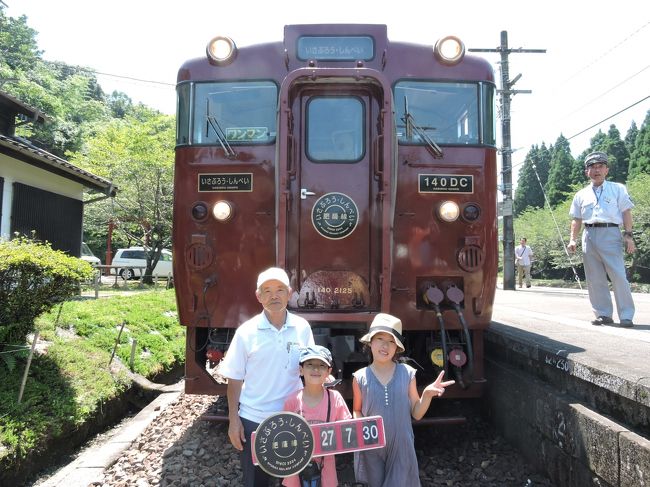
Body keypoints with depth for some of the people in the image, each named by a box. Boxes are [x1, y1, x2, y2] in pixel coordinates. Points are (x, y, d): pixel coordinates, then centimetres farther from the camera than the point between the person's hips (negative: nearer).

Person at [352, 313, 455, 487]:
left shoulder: (407, 373, -8)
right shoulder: (360, 377, -9)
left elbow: (416, 413, -1)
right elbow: (357, 411, 3)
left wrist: (427, 394, -18)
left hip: (401, 446, 0)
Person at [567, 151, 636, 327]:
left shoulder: (617, 189, 10)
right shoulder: (581, 195, 17)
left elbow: (626, 212, 4)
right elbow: (576, 219, 18)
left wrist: (628, 235, -6)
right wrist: (572, 240, 7)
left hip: (610, 234, -3)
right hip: (589, 236, 4)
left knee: (618, 276, -10)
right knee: (595, 279, 4)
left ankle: (626, 315, -4)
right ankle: (603, 314, 12)